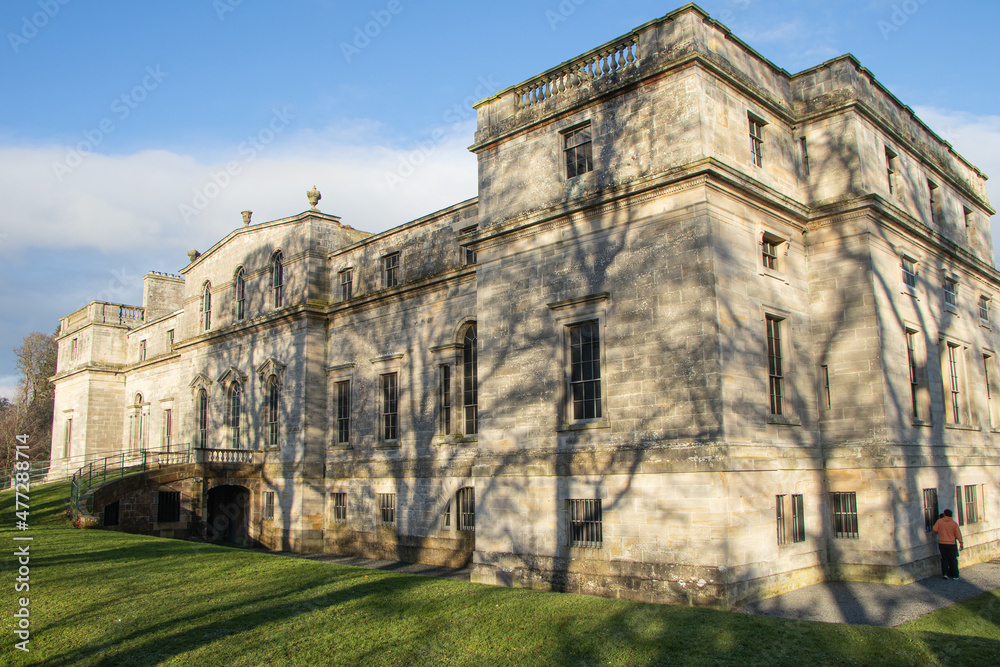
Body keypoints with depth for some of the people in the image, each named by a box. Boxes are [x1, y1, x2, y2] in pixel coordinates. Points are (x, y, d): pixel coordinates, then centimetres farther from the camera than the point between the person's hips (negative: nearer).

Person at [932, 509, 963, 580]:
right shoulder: (954, 523, -4)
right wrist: (961, 543, 6)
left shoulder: (939, 521, -3)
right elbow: (958, 534, -3)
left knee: (944, 559, 11)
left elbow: (934, 530, -6)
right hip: (951, 544, -1)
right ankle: (955, 575, 14)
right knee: (953, 560, 9)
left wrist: (936, 533, 18)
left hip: (942, 543, 1)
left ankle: (945, 573, 2)